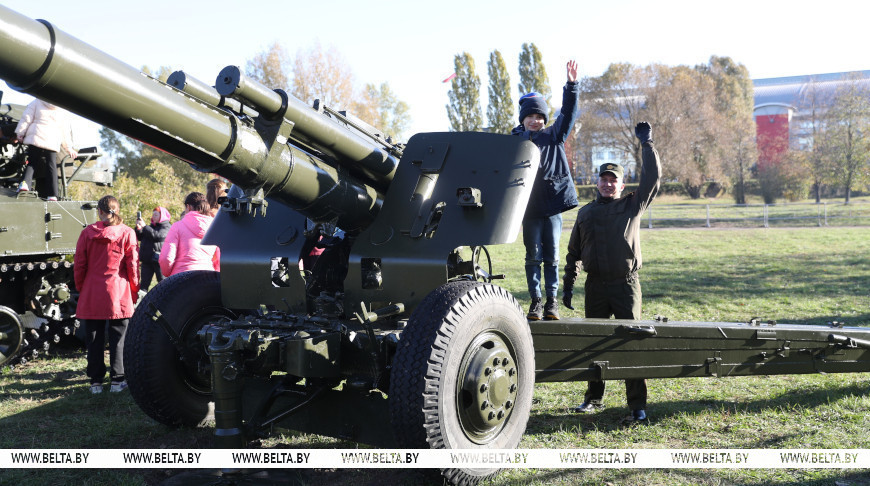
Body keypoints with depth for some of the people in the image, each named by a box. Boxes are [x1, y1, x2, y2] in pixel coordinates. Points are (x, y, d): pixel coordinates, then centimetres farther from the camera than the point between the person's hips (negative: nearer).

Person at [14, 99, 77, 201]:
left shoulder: (36, 103, 6)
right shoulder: (64, 112, 11)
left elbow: (26, 119, 2)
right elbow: (65, 132, 15)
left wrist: (20, 134, 10)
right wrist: (69, 148, 21)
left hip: (35, 139, 0)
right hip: (53, 143, 1)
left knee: (32, 163, 7)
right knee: (51, 167, 2)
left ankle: (25, 182, -20)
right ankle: (52, 195, -7)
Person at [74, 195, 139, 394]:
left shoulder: (88, 232, 1)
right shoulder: (127, 233, -3)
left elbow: (79, 265, 3)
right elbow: (133, 265, -2)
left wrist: (81, 288, 14)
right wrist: (134, 290, 8)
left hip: (92, 294, 1)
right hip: (119, 295, -1)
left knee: (94, 339, 8)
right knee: (118, 337, 5)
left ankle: (96, 381, 12)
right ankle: (117, 380, 6)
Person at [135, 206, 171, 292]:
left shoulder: (166, 227, -4)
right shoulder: (151, 226, 19)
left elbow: (157, 235, -21)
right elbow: (140, 237, 18)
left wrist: (144, 226, -16)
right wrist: (138, 228, 0)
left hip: (158, 259, -7)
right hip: (147, 260, 7)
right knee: (144, 282, 8)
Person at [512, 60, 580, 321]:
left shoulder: (553, 136, 10)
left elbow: (568, 113, -1)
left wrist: (571, 85, -12)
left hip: (553, 204, 0)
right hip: (529, 207, 0)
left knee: (552, 256, 3)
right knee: (533, 256, 2)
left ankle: (552, 301, 10)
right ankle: (535, 301, 8)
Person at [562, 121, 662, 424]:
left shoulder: (632, 206, 6)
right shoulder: (586, 213, 14)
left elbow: (652, 178, -3)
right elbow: (574, 252, 18)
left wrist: (646, 143, -2)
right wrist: (568, 284, 13)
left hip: (626, 284, -3)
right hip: (595, 286, 3)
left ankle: (637, 406, -4)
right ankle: (593, 399, 21)